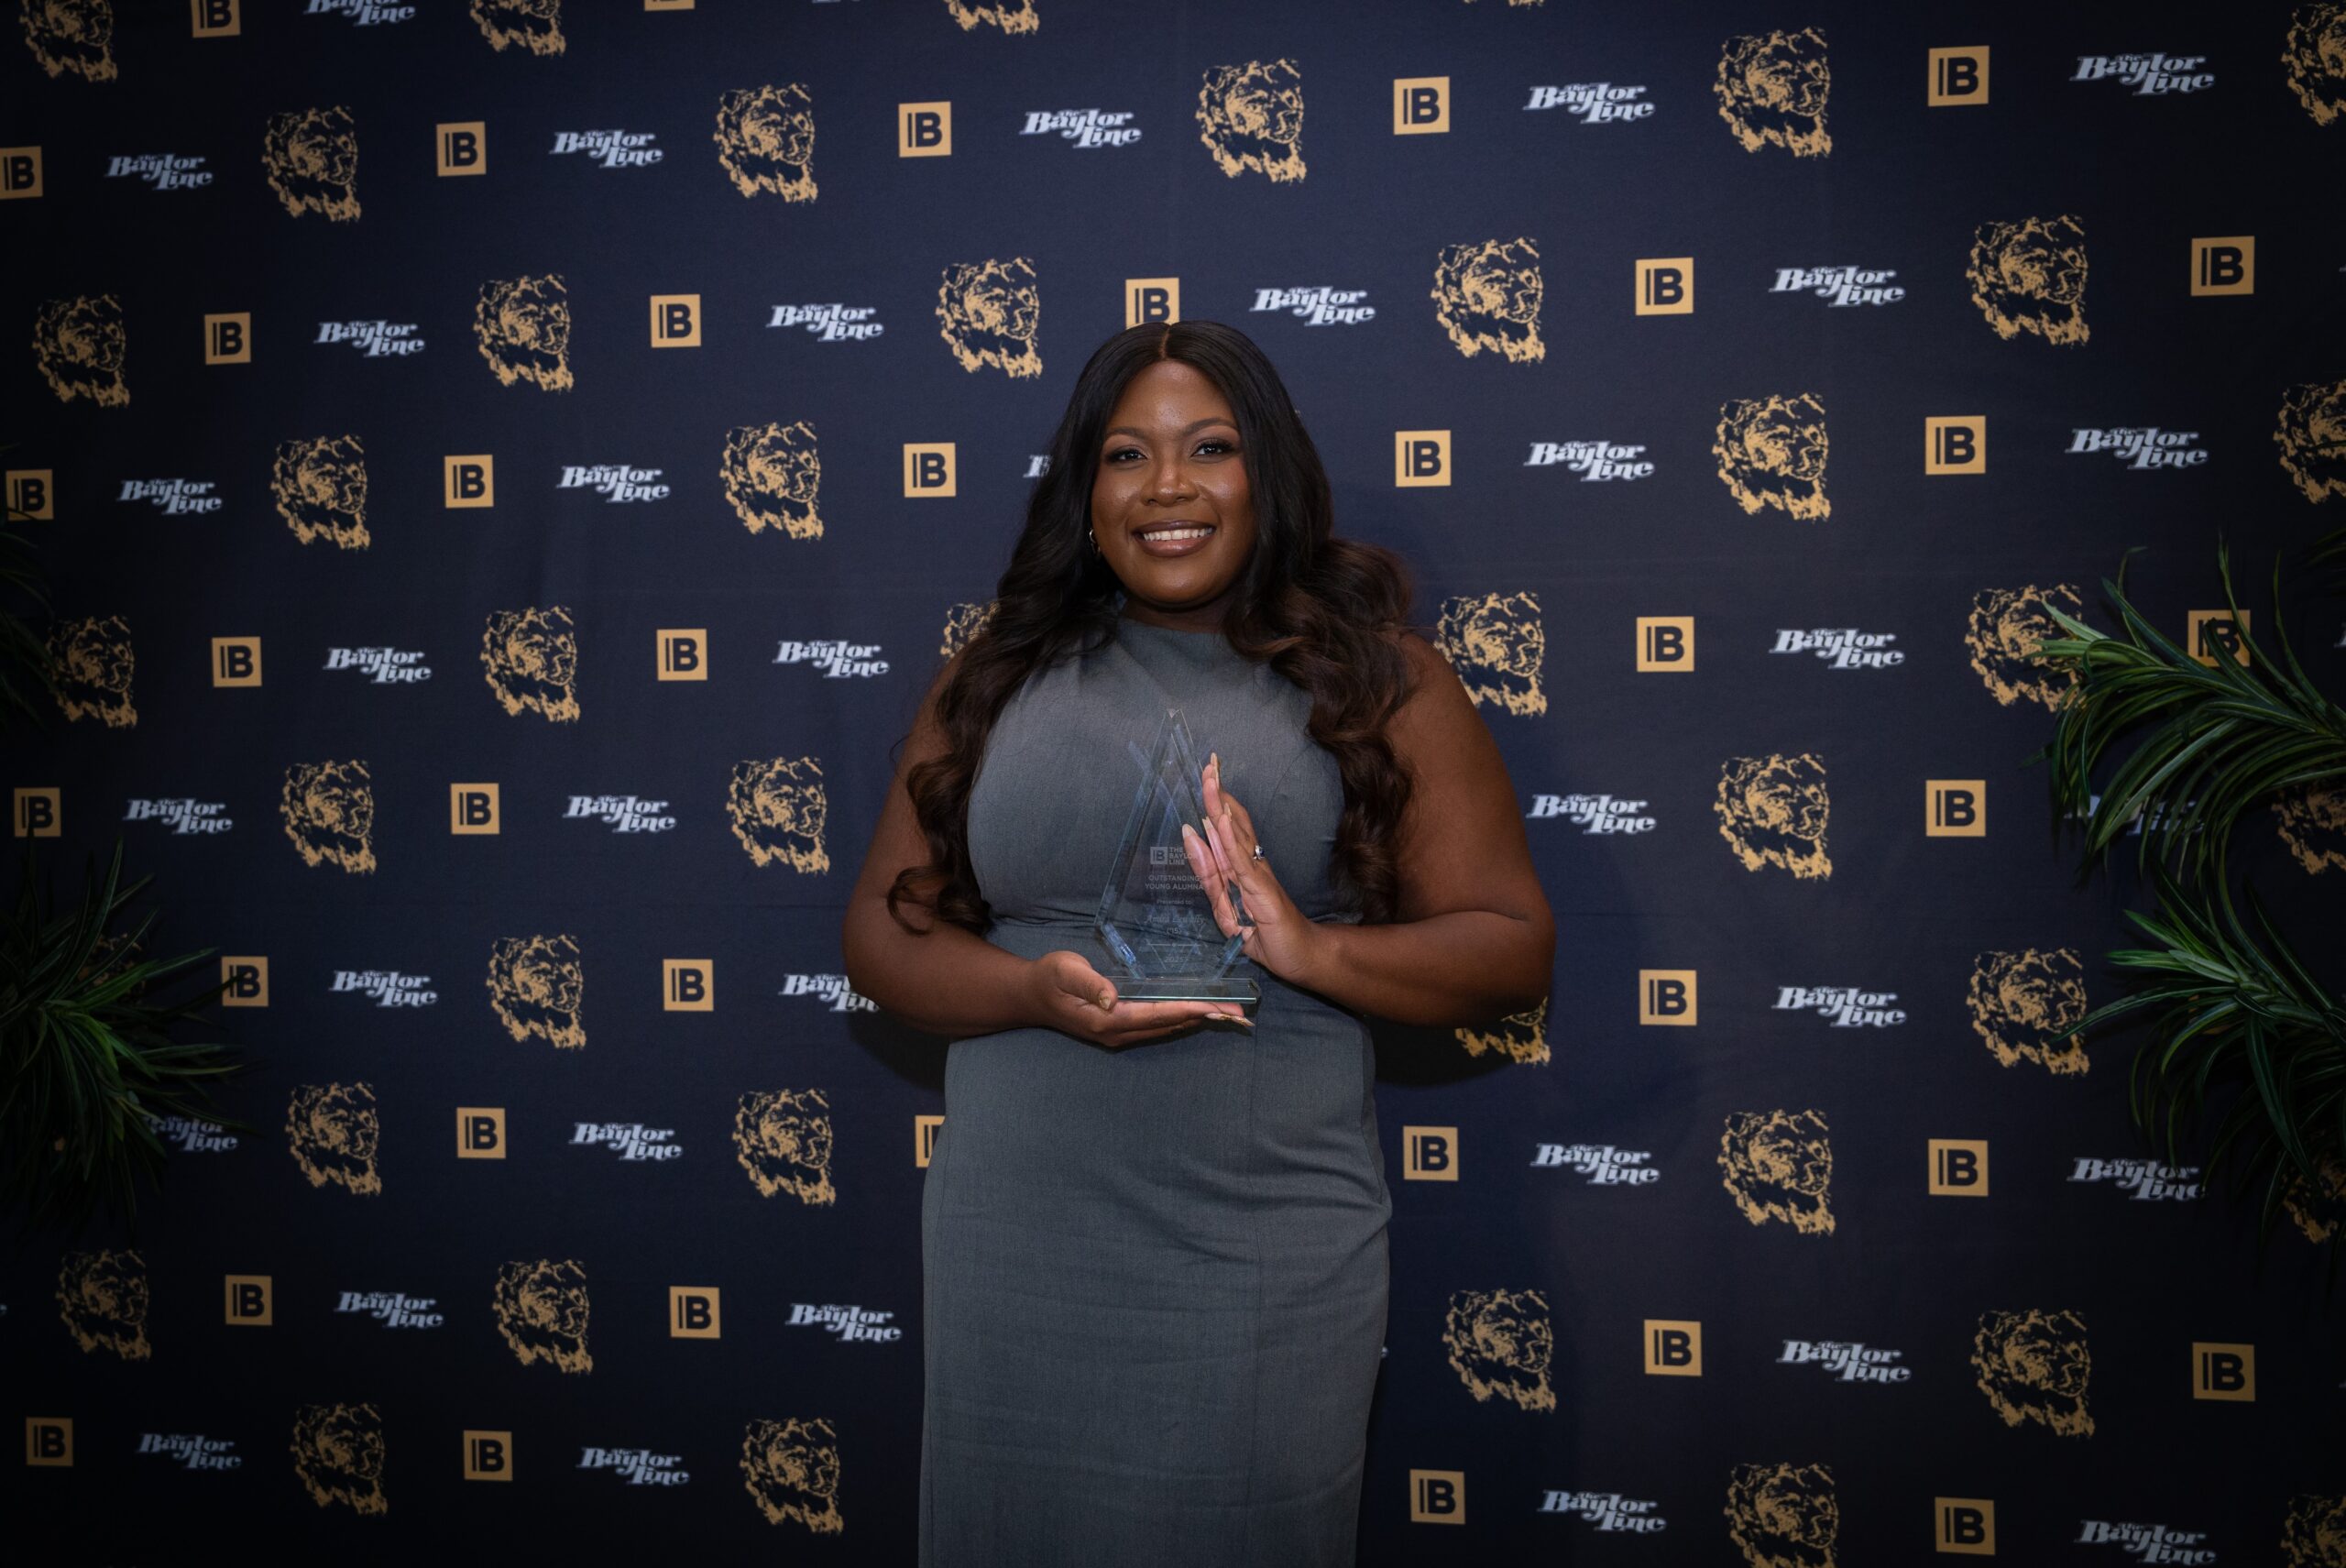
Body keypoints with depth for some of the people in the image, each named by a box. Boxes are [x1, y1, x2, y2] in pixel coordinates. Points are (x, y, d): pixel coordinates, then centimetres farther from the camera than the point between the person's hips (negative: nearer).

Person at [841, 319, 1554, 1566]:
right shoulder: (998, 677, 8)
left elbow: (1513, 946, 0)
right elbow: (883, 933, 7)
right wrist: (1036, 989, -13)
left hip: (1267, 1263, -2)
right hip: (1016, 1249, 2)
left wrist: (1313, 948, -18)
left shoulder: (1376, 678, 2)